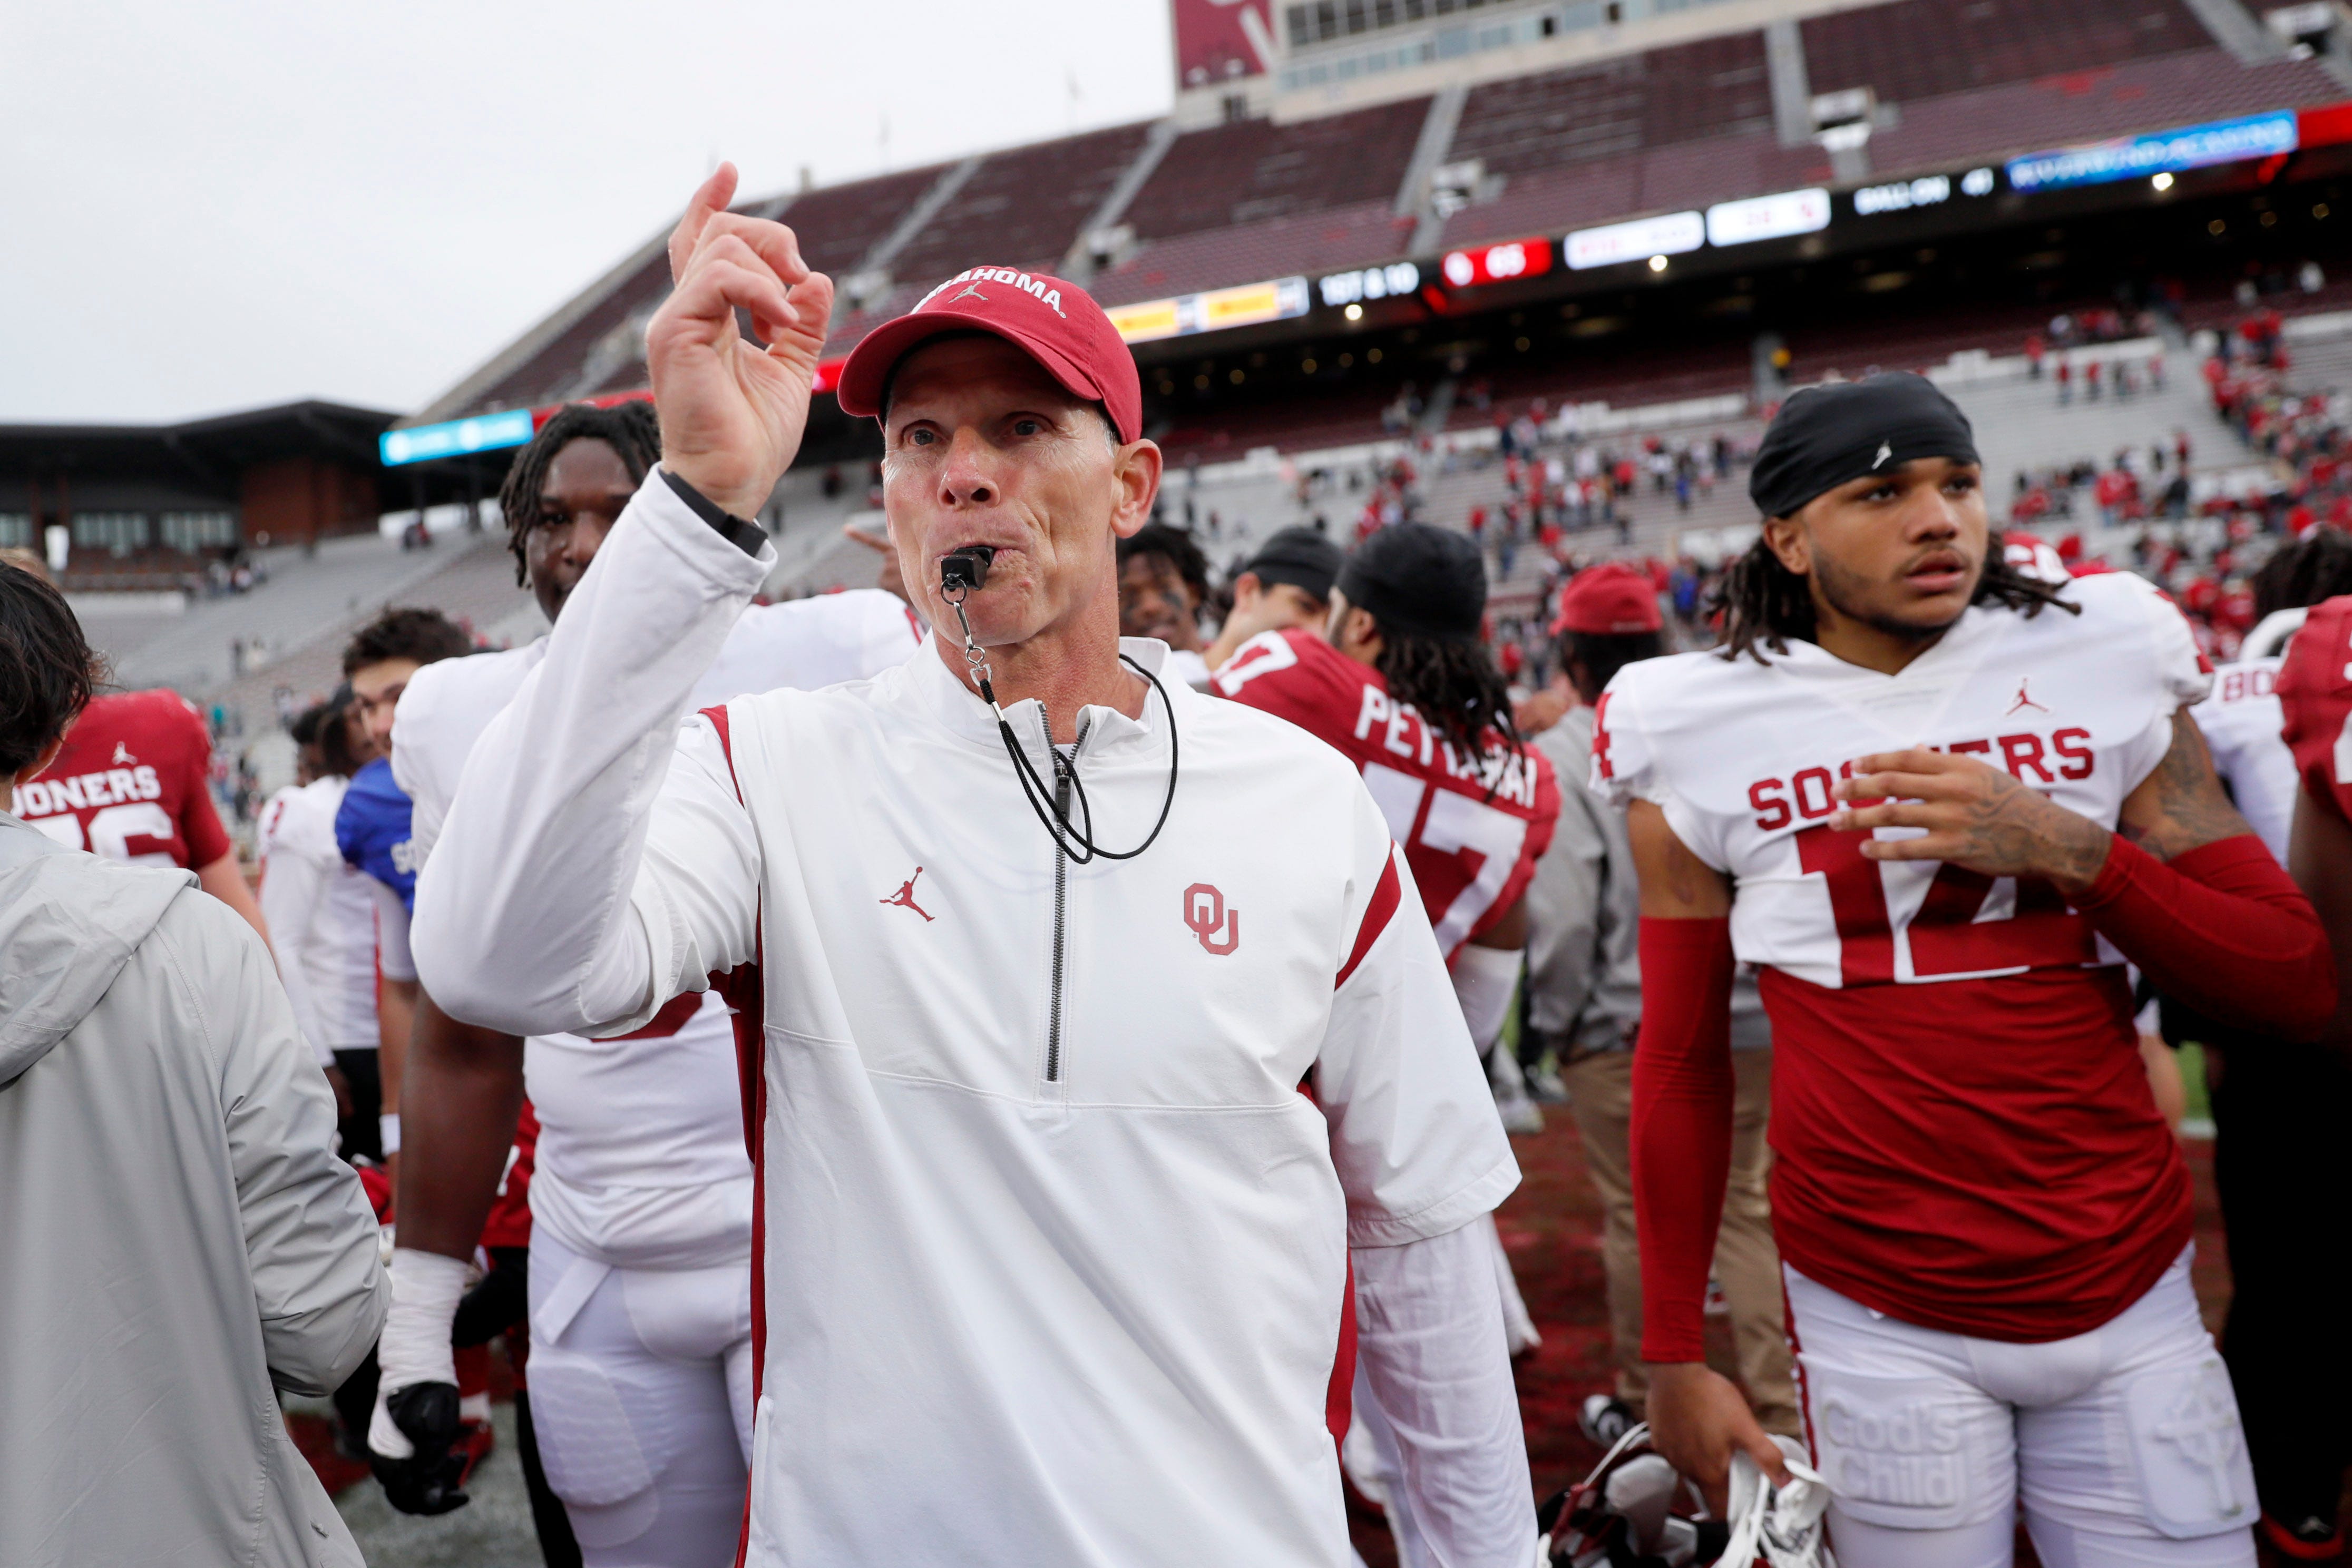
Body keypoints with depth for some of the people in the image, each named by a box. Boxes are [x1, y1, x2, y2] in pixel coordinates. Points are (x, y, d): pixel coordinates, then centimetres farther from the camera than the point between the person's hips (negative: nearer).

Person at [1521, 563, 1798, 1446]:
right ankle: (1780, 1413, 14)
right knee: (1741, 1209, 14)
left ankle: (1642, 1410, 26)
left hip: (1621, 1026, -3)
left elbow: (1563, 914, -16)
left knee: (1637, 1217, 10)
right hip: (1744, 1019, 4)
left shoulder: (1560, 756, -12)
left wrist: (1550, 1021, -2)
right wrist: (1759, 989, 12)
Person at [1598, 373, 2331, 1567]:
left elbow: (2299, 986, -1)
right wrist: (1673, 1352, 3)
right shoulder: (1707, 732, -5)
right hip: (1879, 1321, -1)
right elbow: (1681, 1064, 2)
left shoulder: (2102, 666, -1)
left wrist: (2067, 849, -17)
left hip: (2134, 1299, 2)